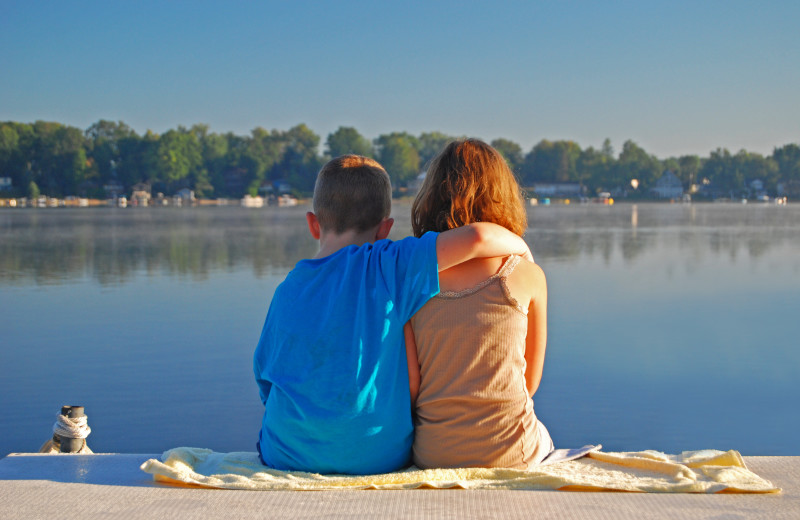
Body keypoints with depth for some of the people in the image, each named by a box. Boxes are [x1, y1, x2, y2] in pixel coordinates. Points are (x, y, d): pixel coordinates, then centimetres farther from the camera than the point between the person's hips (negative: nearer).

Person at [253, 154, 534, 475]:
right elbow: (475, 237, -20)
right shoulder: (388, 267, -12)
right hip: (380, 457, -3)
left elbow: (265, 378, 8)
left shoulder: (286, 290, 1)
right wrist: (519, 245, 0)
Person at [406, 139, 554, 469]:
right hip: (510, 454, -1)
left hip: (432, 454, 2)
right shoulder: (528, 276, -8)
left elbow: (408, 384, -6)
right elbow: (530, 382, 1)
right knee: (543, 438, 33)